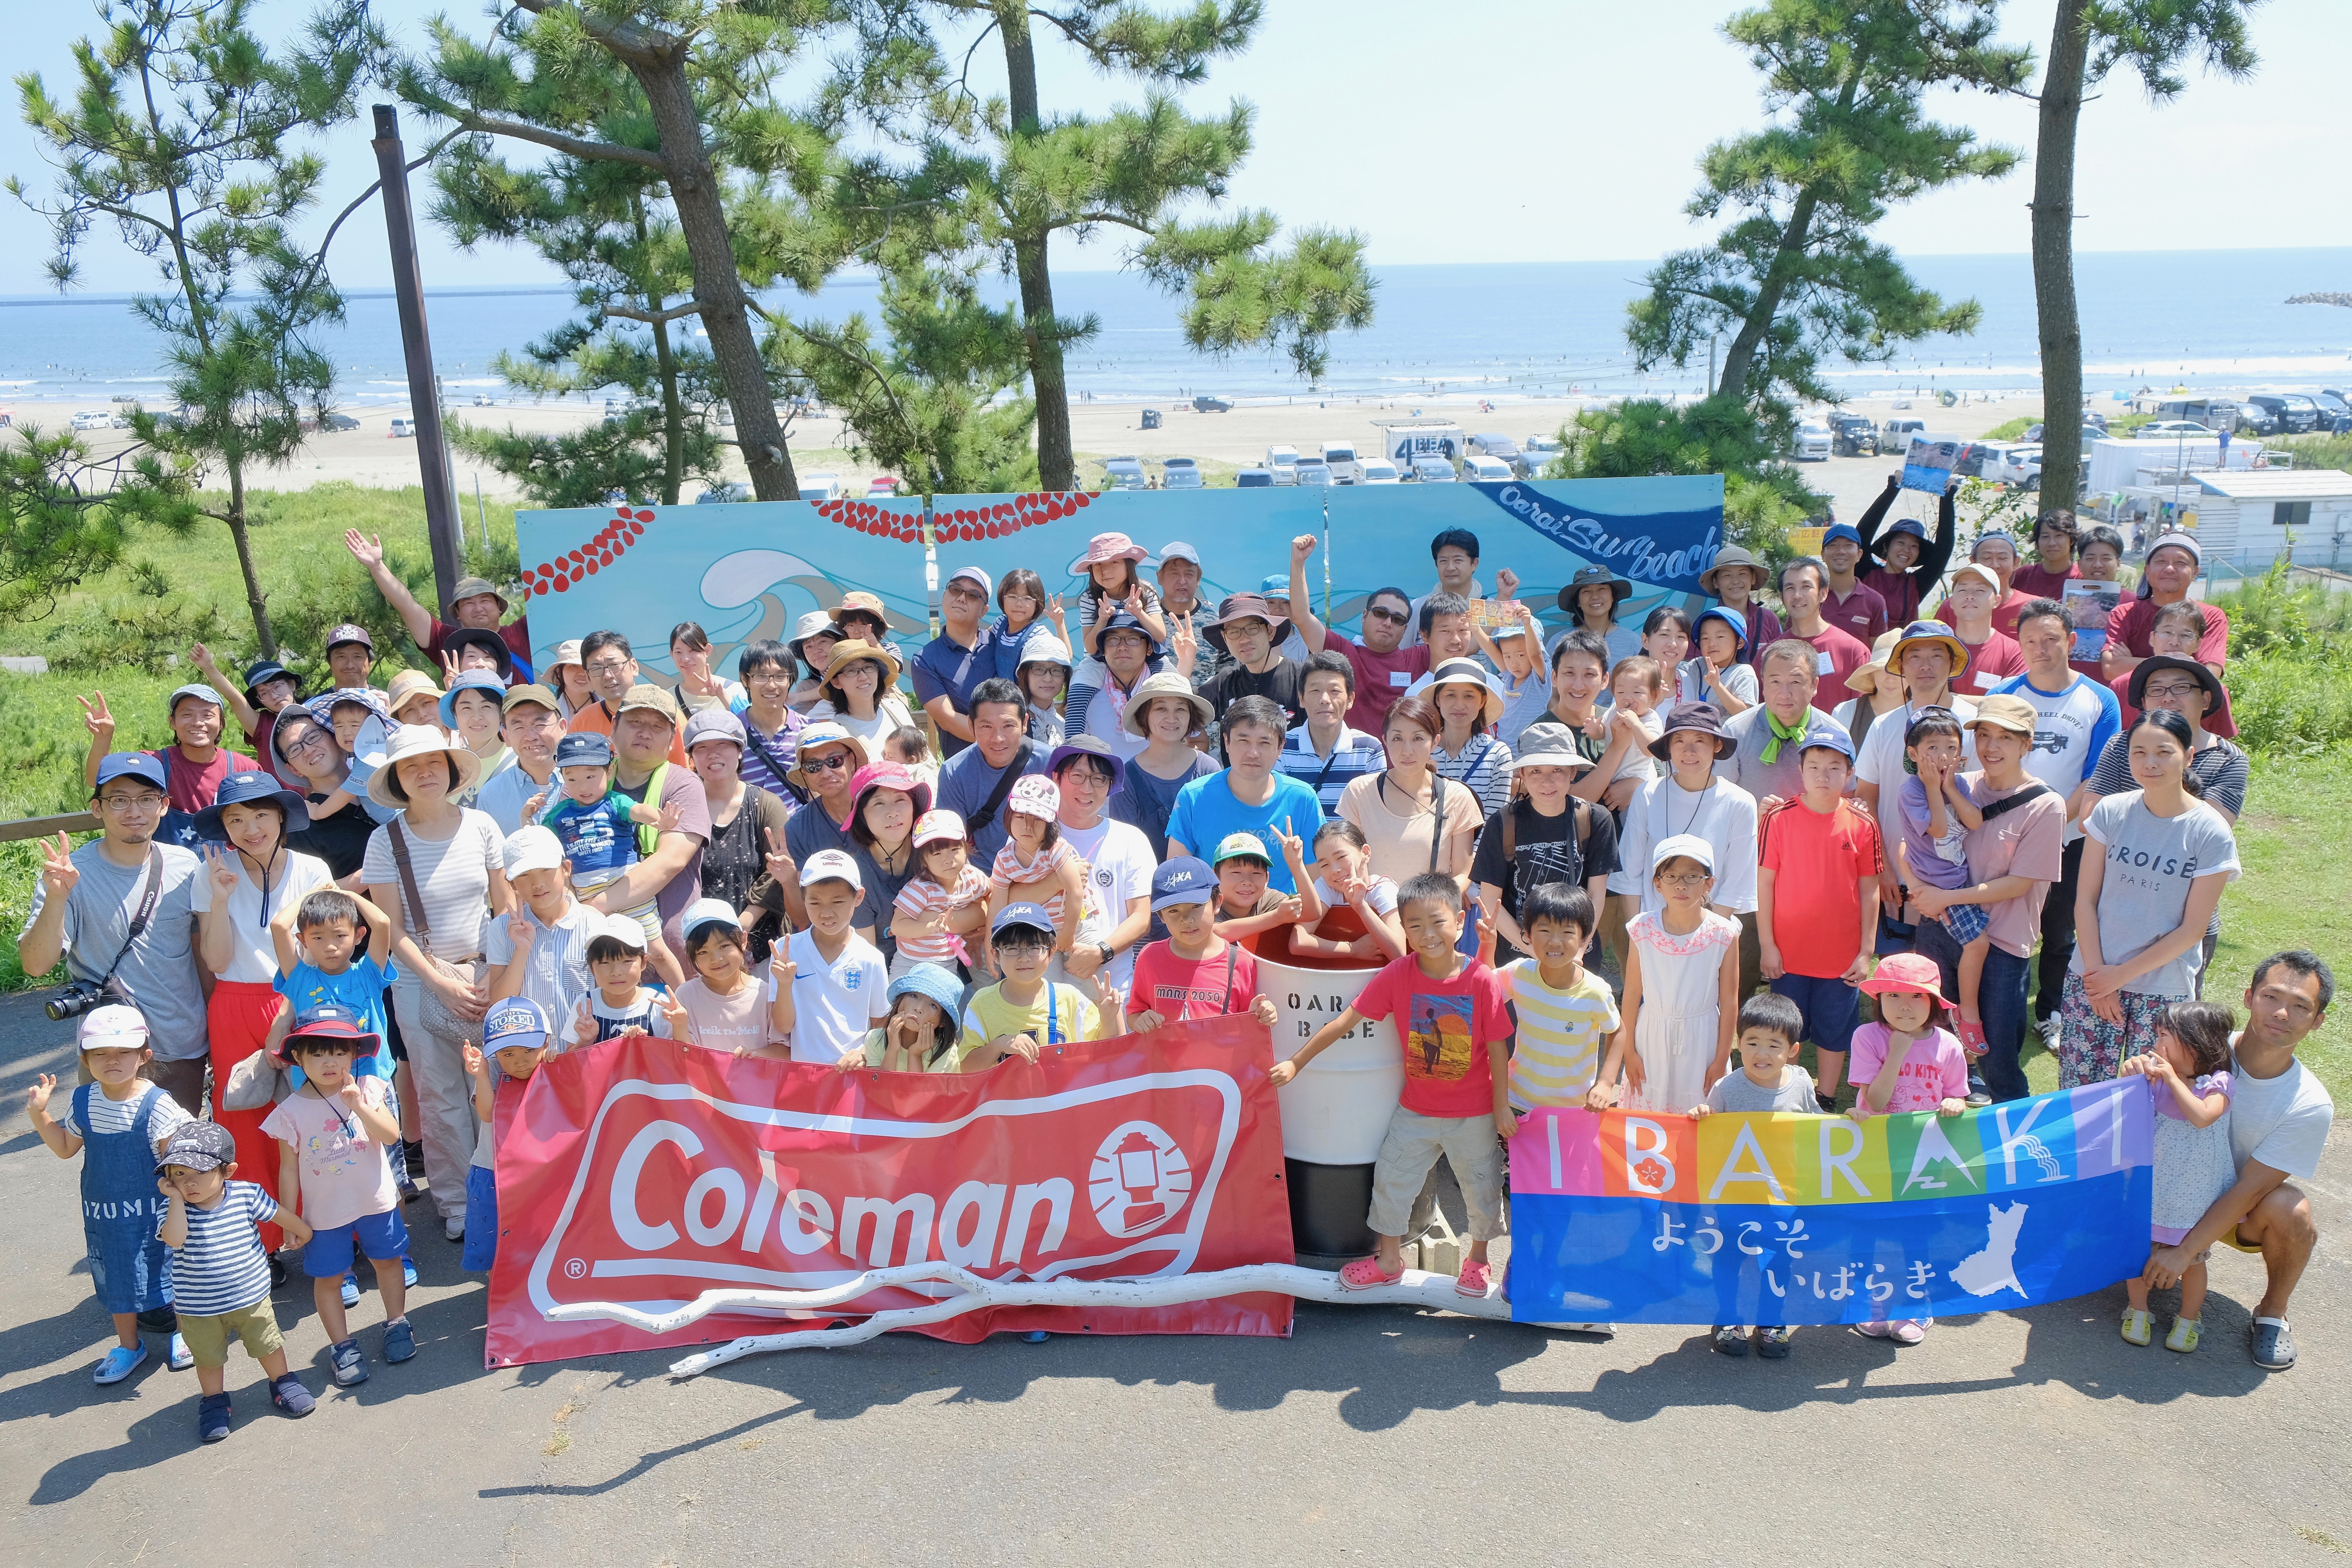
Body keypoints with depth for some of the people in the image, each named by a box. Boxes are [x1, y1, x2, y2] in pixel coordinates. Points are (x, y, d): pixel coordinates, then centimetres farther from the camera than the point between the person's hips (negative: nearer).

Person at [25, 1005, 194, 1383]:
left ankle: (184, 1330, 36)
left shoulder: (156, 1104, -20)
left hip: (151, 1211, -5)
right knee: (115, 1279, 18)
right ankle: (128, 1345, 39)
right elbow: (66, 1148, 12)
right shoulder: (82, 1101, -4)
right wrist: (38, 1114, 3)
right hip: (102, 1211, 5)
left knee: (165, 1271, 10)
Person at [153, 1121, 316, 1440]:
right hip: (198, 1310, -1)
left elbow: (278, 1214, 5)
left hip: (251, 1297, 1)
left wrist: (302, 1231, 19)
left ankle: (283, 1383, 40)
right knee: (209, 1358, 16)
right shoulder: (175, 1208, -15)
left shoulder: (247, 1195, -13)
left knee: (268, 1345, 17)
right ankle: (214, 1401, 39)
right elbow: (174, 1239, -35)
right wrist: (177, 1198, -30)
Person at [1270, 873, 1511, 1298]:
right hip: (1416, 1108, 2)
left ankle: (1478, 1259, 41)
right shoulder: (1398, 975, -15)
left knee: (1481, 1187, 14)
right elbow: (1346, 1020, -12)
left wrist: (1502, 1106, -6)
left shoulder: (1482, 980, -19)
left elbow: (1498, 1048, -11)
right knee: (1391, 1178, 11)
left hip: (1473, 1113, -2)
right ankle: (1388, 1259, 33)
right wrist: (1296, 1062, -14)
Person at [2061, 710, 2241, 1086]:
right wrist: (2096, 971, -8)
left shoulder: (2212, 834, -8)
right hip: (2093, 977, 2)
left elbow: (2192, 929, -7)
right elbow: (2085, 900, 0)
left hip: (2164, 992, -2)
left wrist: (2121, 975, -9)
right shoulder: (2111, 811, -2)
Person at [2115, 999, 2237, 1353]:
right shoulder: (2157, 1073, -5)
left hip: (2195, 1192, -3)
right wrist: (2129, 1074, -22)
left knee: (2191, 1257, 10)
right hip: (2153, 1185, 3)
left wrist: (2171, 1077, -30)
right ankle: (2138, 1311, 28)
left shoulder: (2217, 1082, -15)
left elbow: (2202, 1116, -32)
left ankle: (2189, 1319, 31)